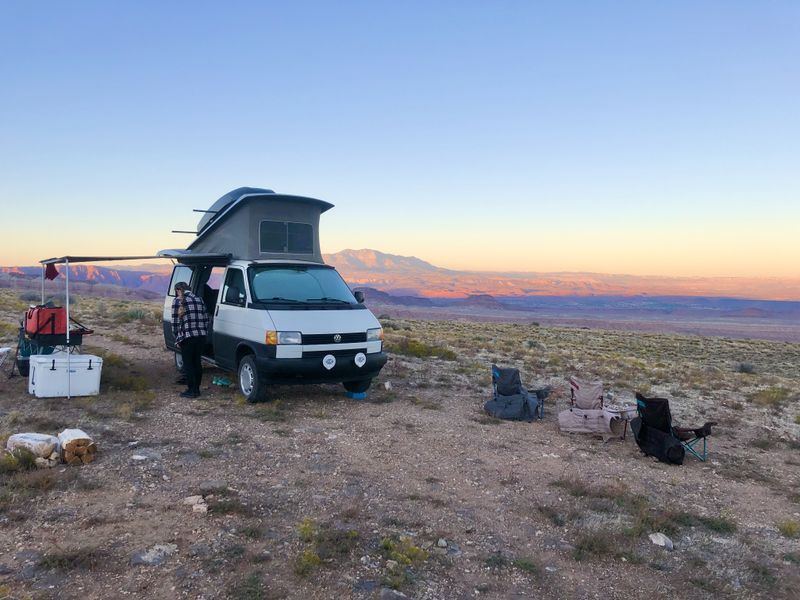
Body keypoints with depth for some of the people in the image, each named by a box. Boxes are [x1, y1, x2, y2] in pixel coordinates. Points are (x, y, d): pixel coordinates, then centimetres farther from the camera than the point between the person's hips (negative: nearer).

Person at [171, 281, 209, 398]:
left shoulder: (177, 301, -3)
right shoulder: (199, 299, 13)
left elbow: (175, 322, -4)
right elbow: (206, 318, 12)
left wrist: (177, 339, 2)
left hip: (187, 337, -5)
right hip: (201, 336, 5)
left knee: (188, 364, 4)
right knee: (197, 362, 13)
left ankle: (192, 390, 5)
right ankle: (196, 389, 20)